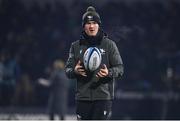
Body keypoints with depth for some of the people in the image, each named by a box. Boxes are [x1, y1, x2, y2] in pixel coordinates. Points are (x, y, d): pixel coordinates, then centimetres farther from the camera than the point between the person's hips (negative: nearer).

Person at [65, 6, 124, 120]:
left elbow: (120, 68, 3)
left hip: (103, 96, -3)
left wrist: (109, 73, -19)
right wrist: (74, 71, -13)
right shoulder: (76, 46, 11)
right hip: (82, 97, 3)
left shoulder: (109, 44, 4)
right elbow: (68, 70, 11)